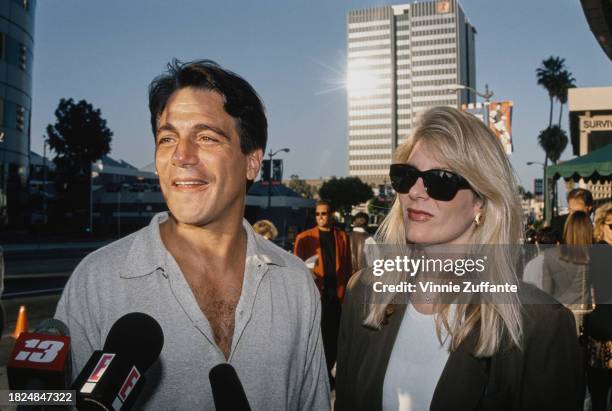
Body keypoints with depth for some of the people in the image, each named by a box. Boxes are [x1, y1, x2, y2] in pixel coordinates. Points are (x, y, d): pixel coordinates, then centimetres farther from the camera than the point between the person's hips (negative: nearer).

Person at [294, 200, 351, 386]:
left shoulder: (343, 237, 10)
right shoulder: (304, 237, 3)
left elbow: (347, 267, 9)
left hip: (337, 293, 2)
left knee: (334, 336, 8)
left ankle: (326, 373, 24)